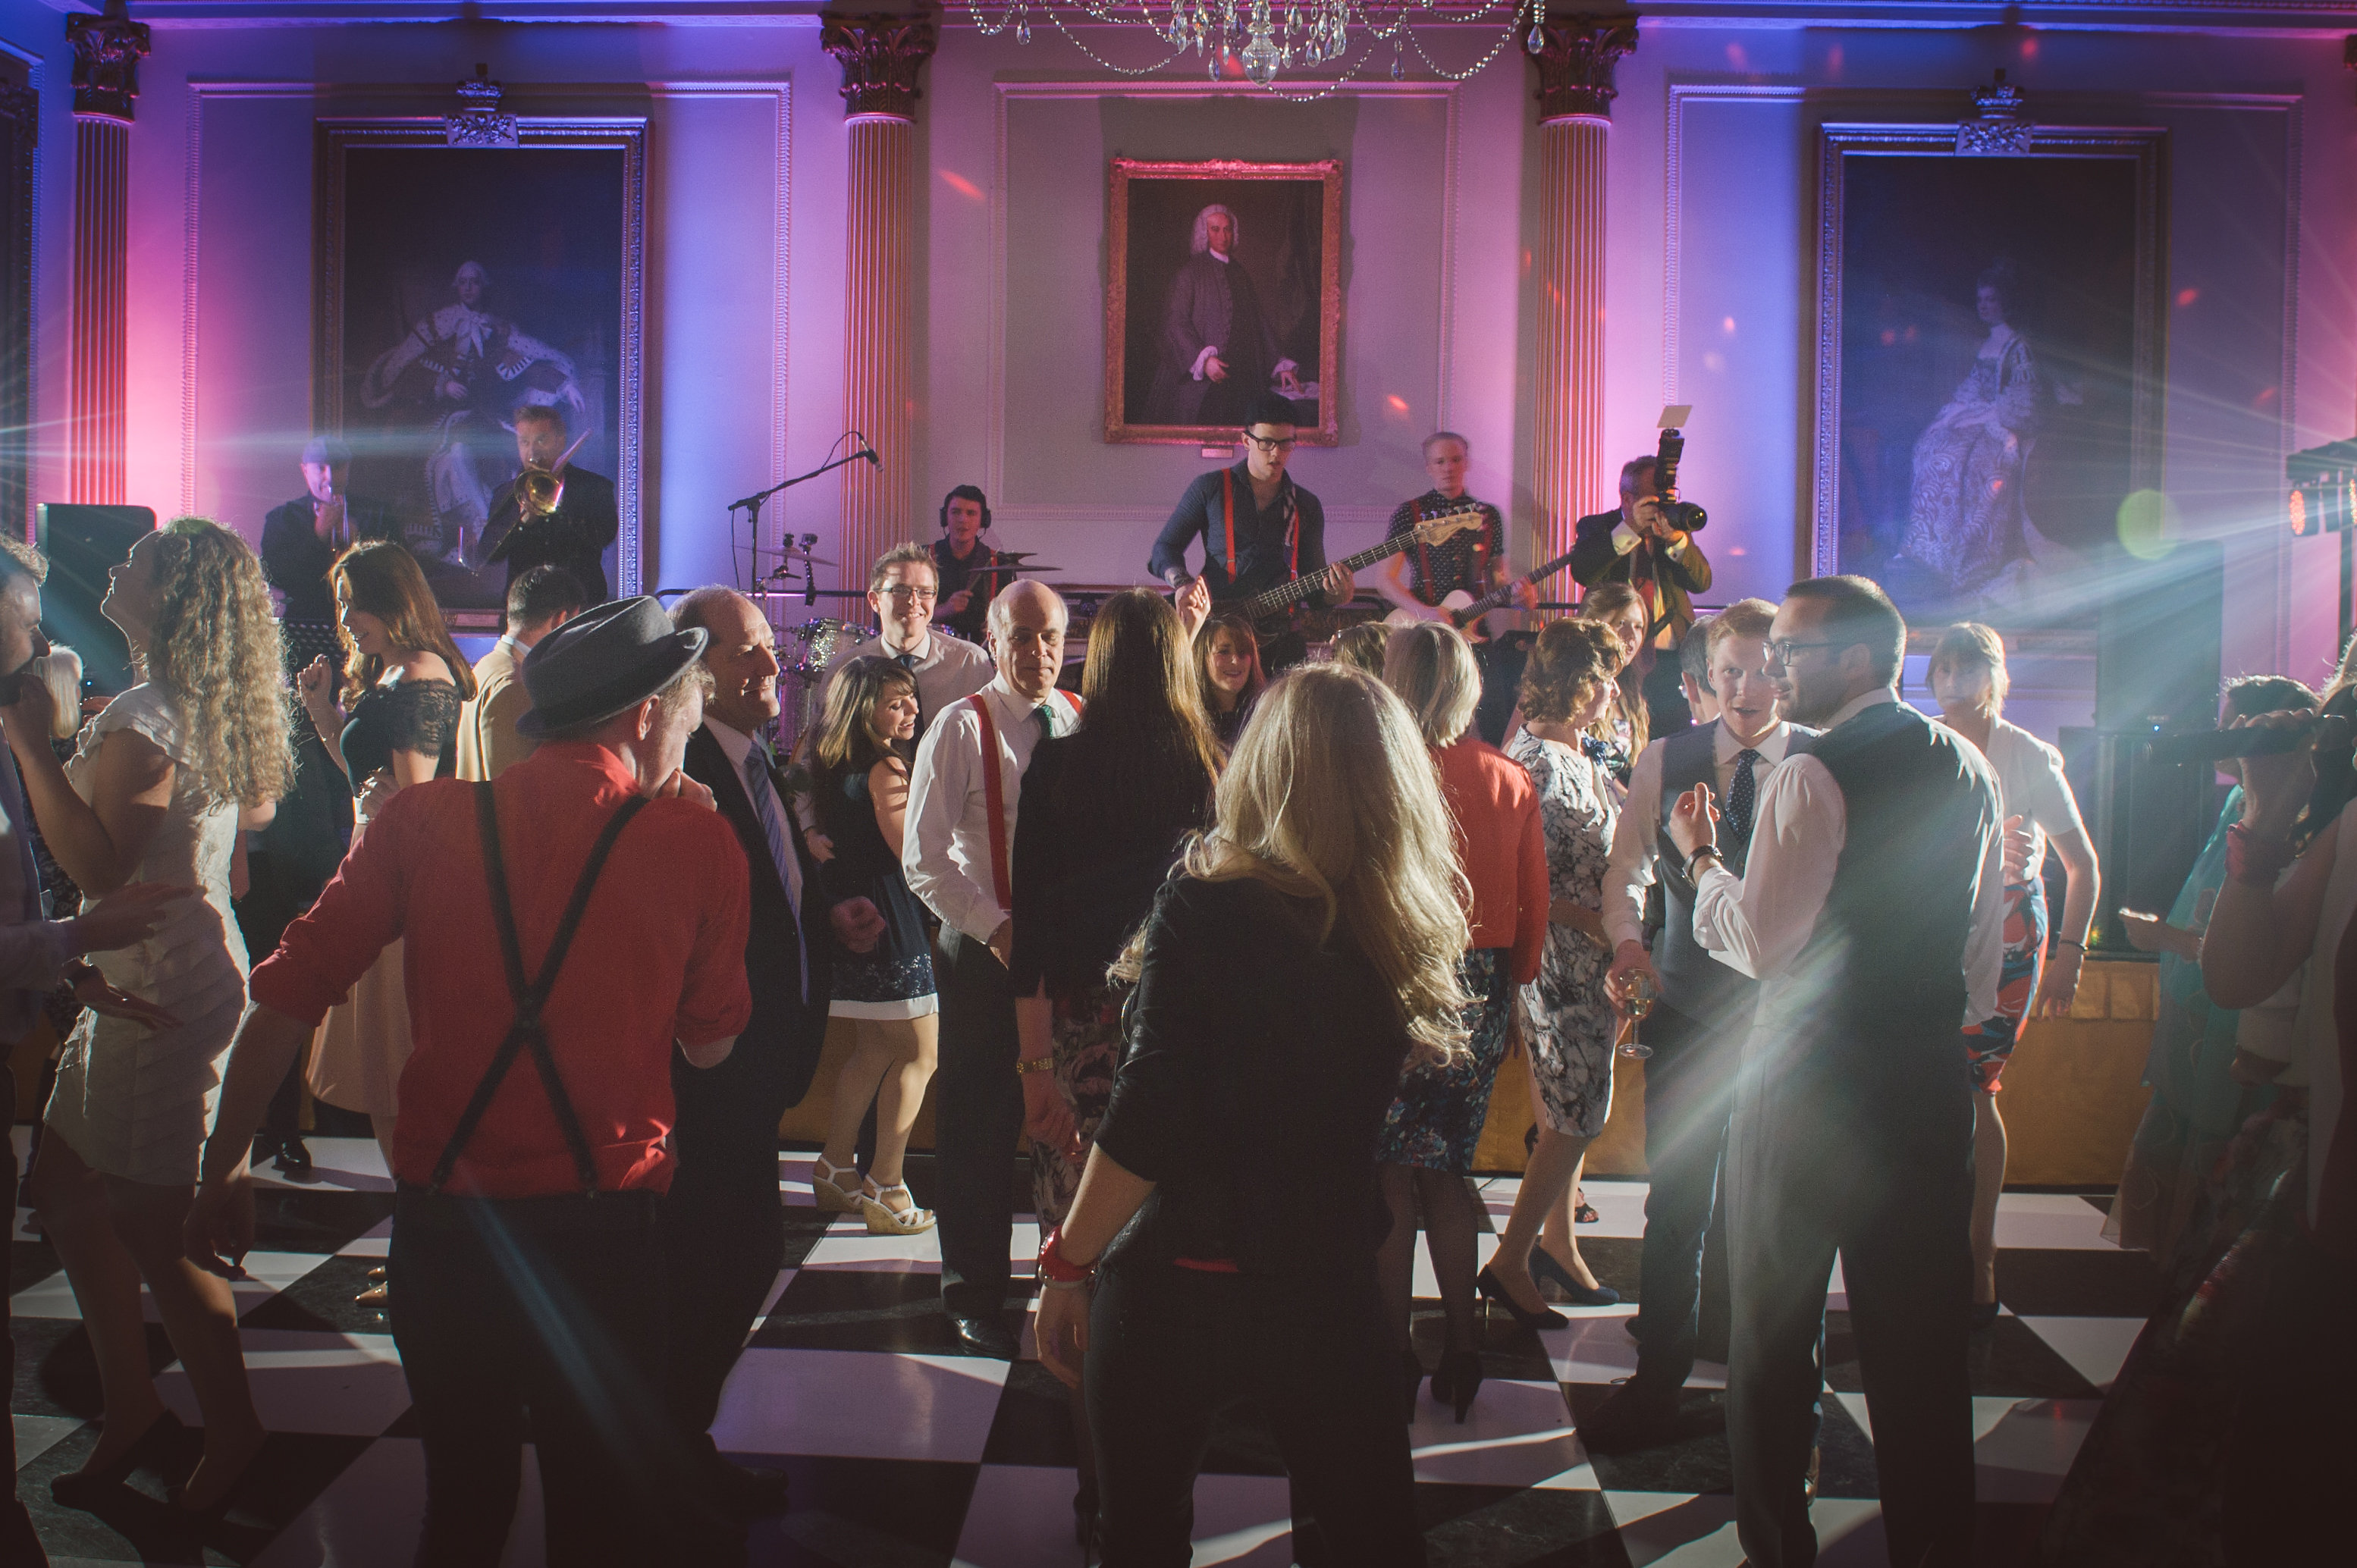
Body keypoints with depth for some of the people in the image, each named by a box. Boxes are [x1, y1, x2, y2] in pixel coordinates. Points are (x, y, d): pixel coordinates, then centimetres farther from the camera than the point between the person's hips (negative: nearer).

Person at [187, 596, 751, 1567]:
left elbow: (286, 994, -1)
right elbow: (709, 1044, 5)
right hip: (600, 1222, -2)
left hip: (441, 1210, 2)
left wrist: (223, 1165, 7)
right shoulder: (697, 840, -5)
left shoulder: (426, 819, 0)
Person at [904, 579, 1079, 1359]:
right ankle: (975, 1296, 21)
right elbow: (924, 858, -8)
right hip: (985, 951, -3)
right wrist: (995, 928, -16)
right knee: (978, 1130, 5)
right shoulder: (961, 728, -5)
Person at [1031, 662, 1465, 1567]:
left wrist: (1065, 1266, -9)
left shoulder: (1204, 910, -16)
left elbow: (1148, 1125, -18)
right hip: (1334, 1290, 3)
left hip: (1175, 1286, -3)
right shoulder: (1410, 931, -3)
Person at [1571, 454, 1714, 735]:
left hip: (1669, 659, 2)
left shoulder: (1674, 528, 14)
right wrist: (1630, 529, -20)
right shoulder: (1596, 527, 7)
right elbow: (1582, 573, -14)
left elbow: (1702, 582, 1)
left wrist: (1677, 540, -17)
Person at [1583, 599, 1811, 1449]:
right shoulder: (1665, 760, 3)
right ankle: (1658, 1384, 15)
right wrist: (1627, 941, -14)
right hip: (1687, 1005, 0)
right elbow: (1628, 863, 4)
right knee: (1677, 1196, 3)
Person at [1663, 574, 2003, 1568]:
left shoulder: (1814, 776, -15)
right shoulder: (1967, 770, 8)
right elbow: (1988, 939, 14)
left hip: (1809, 1075, -6)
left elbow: (1760, 942, -15)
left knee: (1774, 1332, 8)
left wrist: (1699, 855, 0)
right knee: (1921, 1335, 14)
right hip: (1929, 1075, 7)